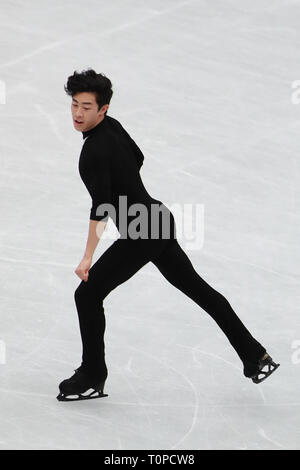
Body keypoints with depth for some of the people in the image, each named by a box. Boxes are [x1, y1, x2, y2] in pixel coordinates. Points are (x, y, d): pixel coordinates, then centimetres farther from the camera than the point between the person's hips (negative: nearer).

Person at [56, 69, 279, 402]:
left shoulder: (94, 151, -24)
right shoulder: (112, 125, 4)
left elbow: (100, 208, -31)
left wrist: (87, 258, -32)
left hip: (139, 235, -10)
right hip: (159, 221, 10)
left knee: (88, 295, -2)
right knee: (197, 288, 17)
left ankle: (92, 379, 8)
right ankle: (255, 355, 23)